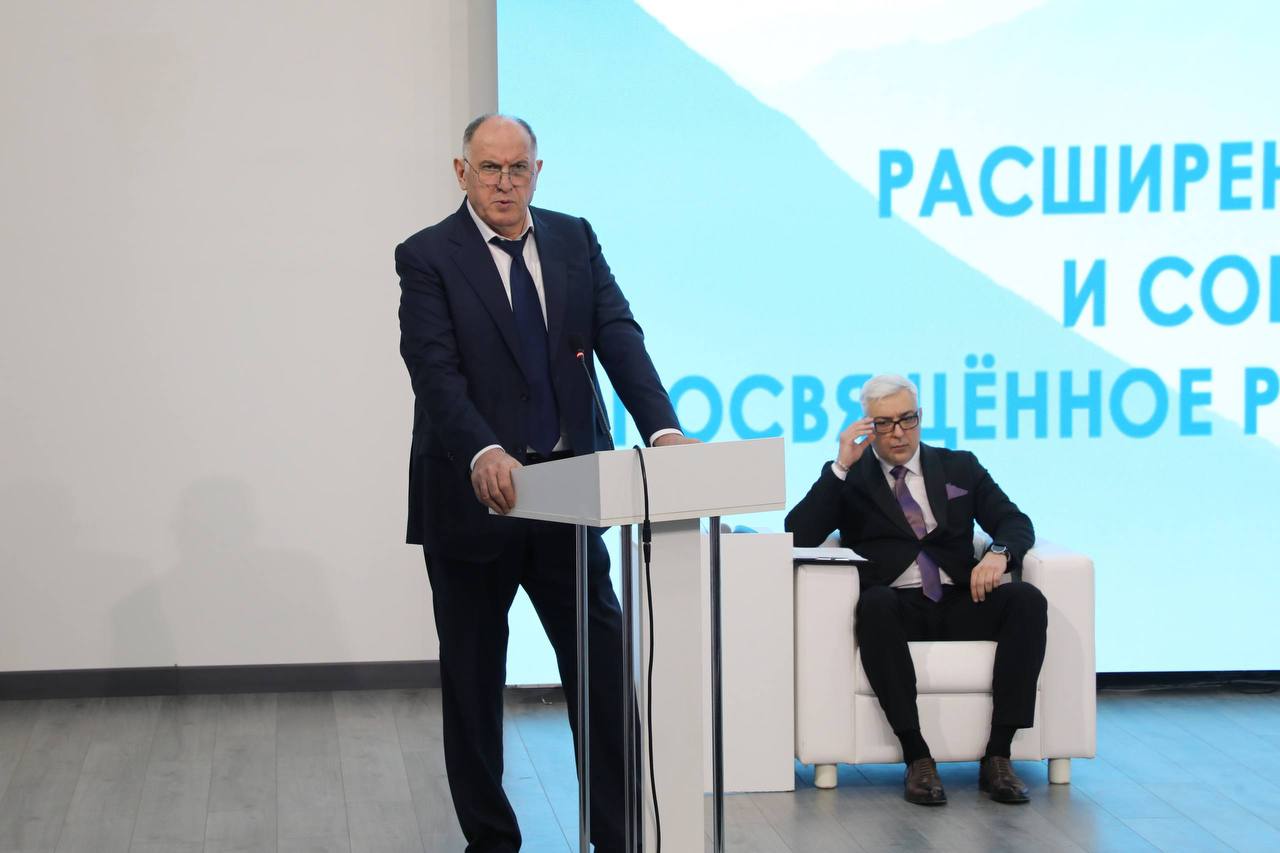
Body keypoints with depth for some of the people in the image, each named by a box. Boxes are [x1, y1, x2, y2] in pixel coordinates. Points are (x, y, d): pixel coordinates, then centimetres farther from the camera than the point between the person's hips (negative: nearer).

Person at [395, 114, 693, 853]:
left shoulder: (575, 240, 6)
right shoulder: (429, 257, -6)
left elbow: (620, 338, -4)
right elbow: (435, 373, -18)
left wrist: (662, 426, -22)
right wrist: (484, 454, -35)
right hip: (472, 495, -3)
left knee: (604, 663, 3)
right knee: (473, 679, 7)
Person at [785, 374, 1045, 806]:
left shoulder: (959, 467, 19)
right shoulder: (849, 478, 14)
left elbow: (1015, 522, 10)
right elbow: (798, 535, 0)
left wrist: (999, 553, -14)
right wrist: (841, 466, -7)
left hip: (960, 604, 3)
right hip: (896, 608, -2)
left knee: (1027, 599, -27)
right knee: (875, 603, -38)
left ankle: (997, 756, -27)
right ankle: (917, 757, -35)